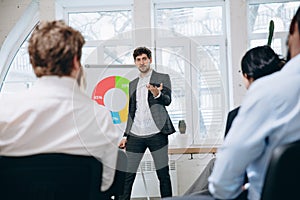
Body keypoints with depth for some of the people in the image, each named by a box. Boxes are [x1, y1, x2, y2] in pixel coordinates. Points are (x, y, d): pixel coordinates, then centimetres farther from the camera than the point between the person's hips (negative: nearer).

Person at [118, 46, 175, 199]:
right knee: (127, 175, -1)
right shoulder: (132, 84, 19)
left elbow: (167, 100, -9)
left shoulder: (162, 78, 6)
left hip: (156, 134, -3)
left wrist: (157, 94, -31)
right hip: (135, 135, 4)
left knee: (163, 174, 0)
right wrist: (125, 135, 16)